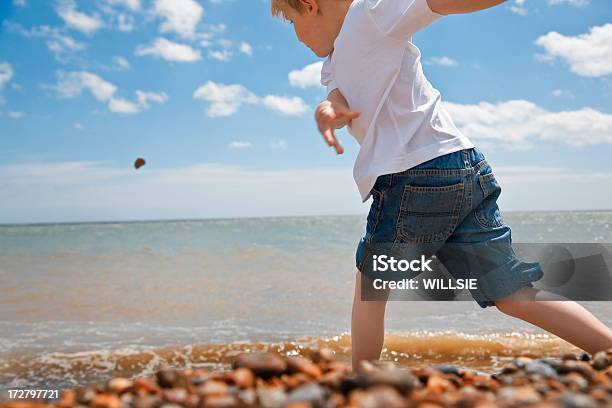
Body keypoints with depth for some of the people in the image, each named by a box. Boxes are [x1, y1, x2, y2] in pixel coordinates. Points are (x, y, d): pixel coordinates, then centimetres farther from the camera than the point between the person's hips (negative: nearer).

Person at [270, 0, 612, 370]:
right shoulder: (337, 61, 25)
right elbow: (339, 99, 7)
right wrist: (326, 111, -17)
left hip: (419, 174, -9)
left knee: (370, 283, 11)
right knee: (514, 295, 7)